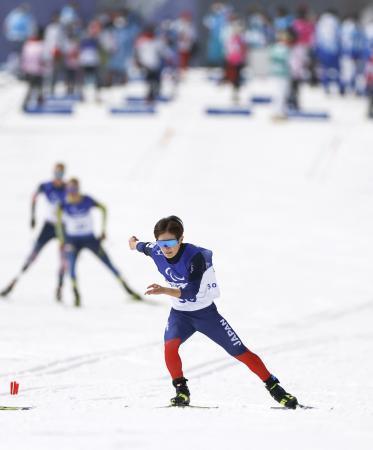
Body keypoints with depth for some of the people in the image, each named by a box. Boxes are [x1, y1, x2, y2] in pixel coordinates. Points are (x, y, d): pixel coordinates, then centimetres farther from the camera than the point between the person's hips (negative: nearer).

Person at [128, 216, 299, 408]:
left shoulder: (195, 257, -29)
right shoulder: (156, 252, -13)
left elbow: (191, 293, -37)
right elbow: (144, 247, 14)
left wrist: (164, 291, -49)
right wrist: (135, 244, 36)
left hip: (205, 312, -4)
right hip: (180, 313, 4)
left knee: (241, 352, -3)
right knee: (170, 345, -27)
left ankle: (274, 387, 10)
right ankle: (181, 391, -12)